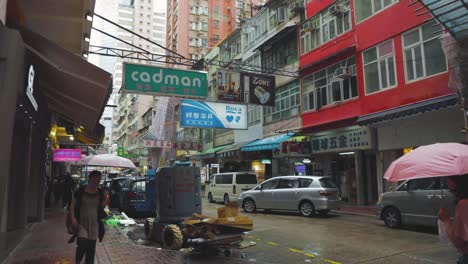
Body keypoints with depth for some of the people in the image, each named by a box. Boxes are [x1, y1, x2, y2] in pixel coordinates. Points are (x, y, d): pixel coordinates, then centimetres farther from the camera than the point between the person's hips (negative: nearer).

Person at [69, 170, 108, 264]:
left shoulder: (100, 193, 2)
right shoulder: (80, 191, -4)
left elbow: (102, 207, 6)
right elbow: (73, 205, 1)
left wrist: (105, 198, -10)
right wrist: (72, 218, -11)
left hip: (94, 223, 3)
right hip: (81, 222, -2)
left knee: (91, 247, 7)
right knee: (82, 244, -16)